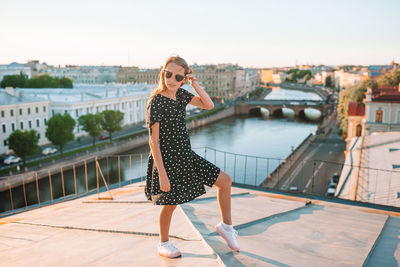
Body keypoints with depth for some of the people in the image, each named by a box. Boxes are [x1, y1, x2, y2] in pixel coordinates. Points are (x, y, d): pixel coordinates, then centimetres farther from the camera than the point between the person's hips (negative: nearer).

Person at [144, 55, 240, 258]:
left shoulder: (181, 95, 3)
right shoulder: (156, 102, -17)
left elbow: (209, 105, 5)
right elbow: (153, 140, -19)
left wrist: (195, 84, -7)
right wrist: (162, 173, -21)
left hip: (186, 156, 7)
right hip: (167, 159, -7)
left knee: (225, 181, 6)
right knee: (170, 204, 8)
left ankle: (226, 225, 26)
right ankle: (164, 244, 36)